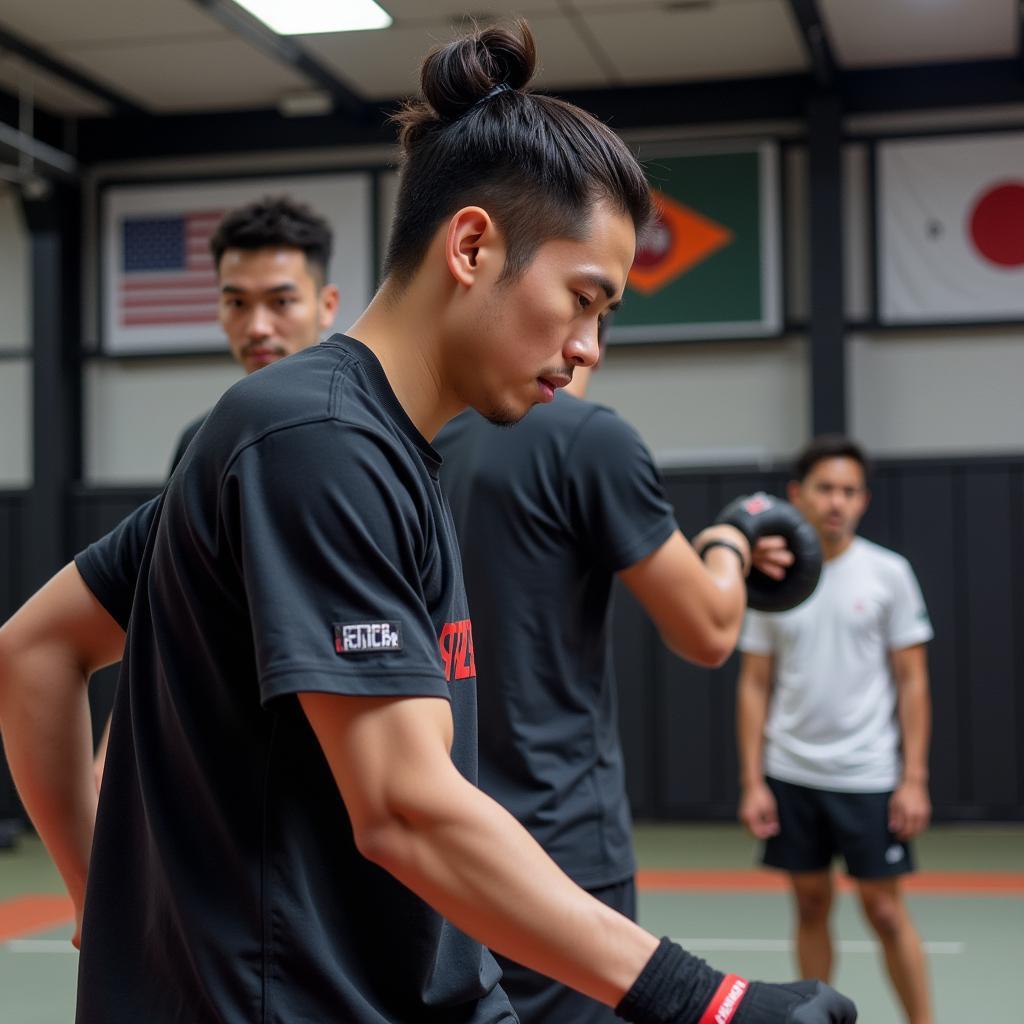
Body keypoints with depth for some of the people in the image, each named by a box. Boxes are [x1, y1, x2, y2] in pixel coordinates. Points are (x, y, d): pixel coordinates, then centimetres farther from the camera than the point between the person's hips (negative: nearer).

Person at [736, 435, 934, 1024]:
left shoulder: (888, 573, -3)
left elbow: (912, 681, -2)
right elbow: (755, 684, 6)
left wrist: (914, 780, -8)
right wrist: (753, 782, 0)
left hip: (869, 777, -2)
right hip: (791, 775, 2)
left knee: (885, 910, 0)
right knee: (811, 905, 10)